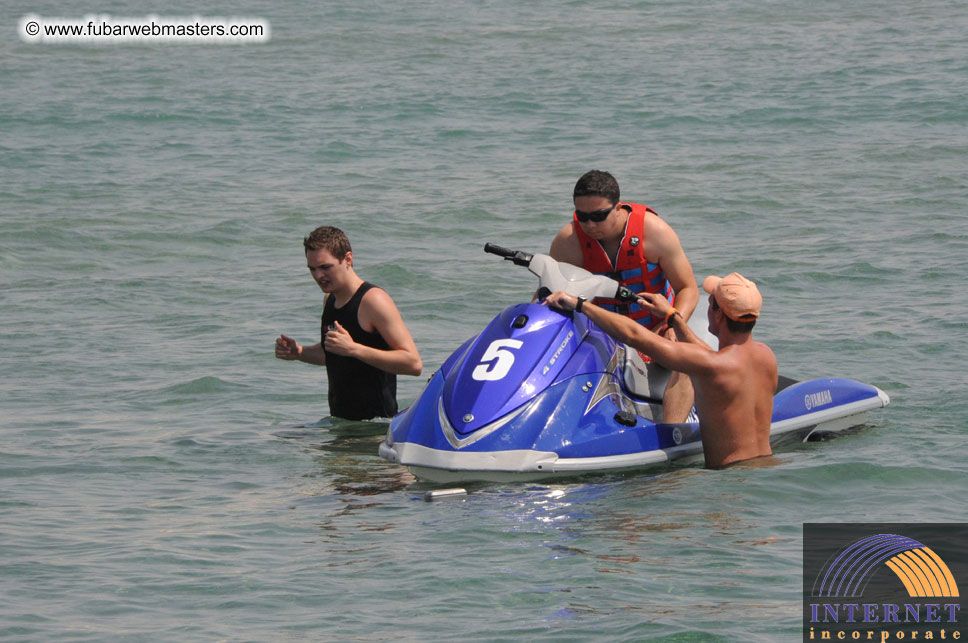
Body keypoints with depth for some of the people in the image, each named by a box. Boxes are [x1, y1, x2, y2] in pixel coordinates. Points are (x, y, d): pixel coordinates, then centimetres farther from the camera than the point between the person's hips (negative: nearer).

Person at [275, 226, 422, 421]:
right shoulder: (330, 299, 13)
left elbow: (413, 363, -20)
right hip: (339, 420, 8)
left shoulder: (373, 300, -13)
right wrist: (299, 353, 9)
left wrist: (353, 349, -27)